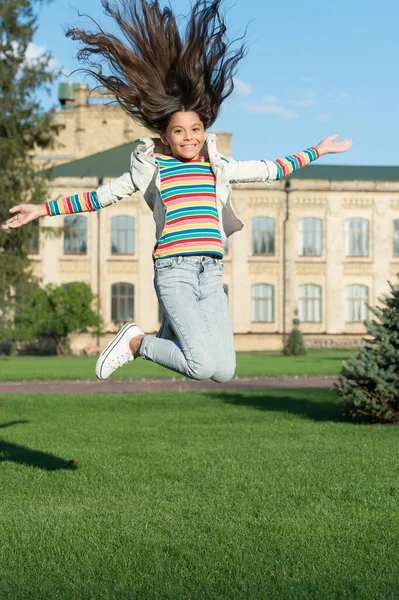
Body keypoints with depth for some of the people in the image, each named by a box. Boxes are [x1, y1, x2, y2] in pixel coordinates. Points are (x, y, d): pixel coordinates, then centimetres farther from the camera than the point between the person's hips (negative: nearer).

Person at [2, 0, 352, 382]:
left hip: (211, 274, 5)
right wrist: (42, 210, 11)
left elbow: (267, 170, 26)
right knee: (203, 366, -19)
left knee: (223, 372, -4)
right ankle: (136, 341, 5)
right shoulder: (150, 167, 7)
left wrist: (315, 152, 30)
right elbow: (100, 197, 13)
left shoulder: (216, 168, 16)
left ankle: (178, 329, 22)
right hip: (174, 270, -5)